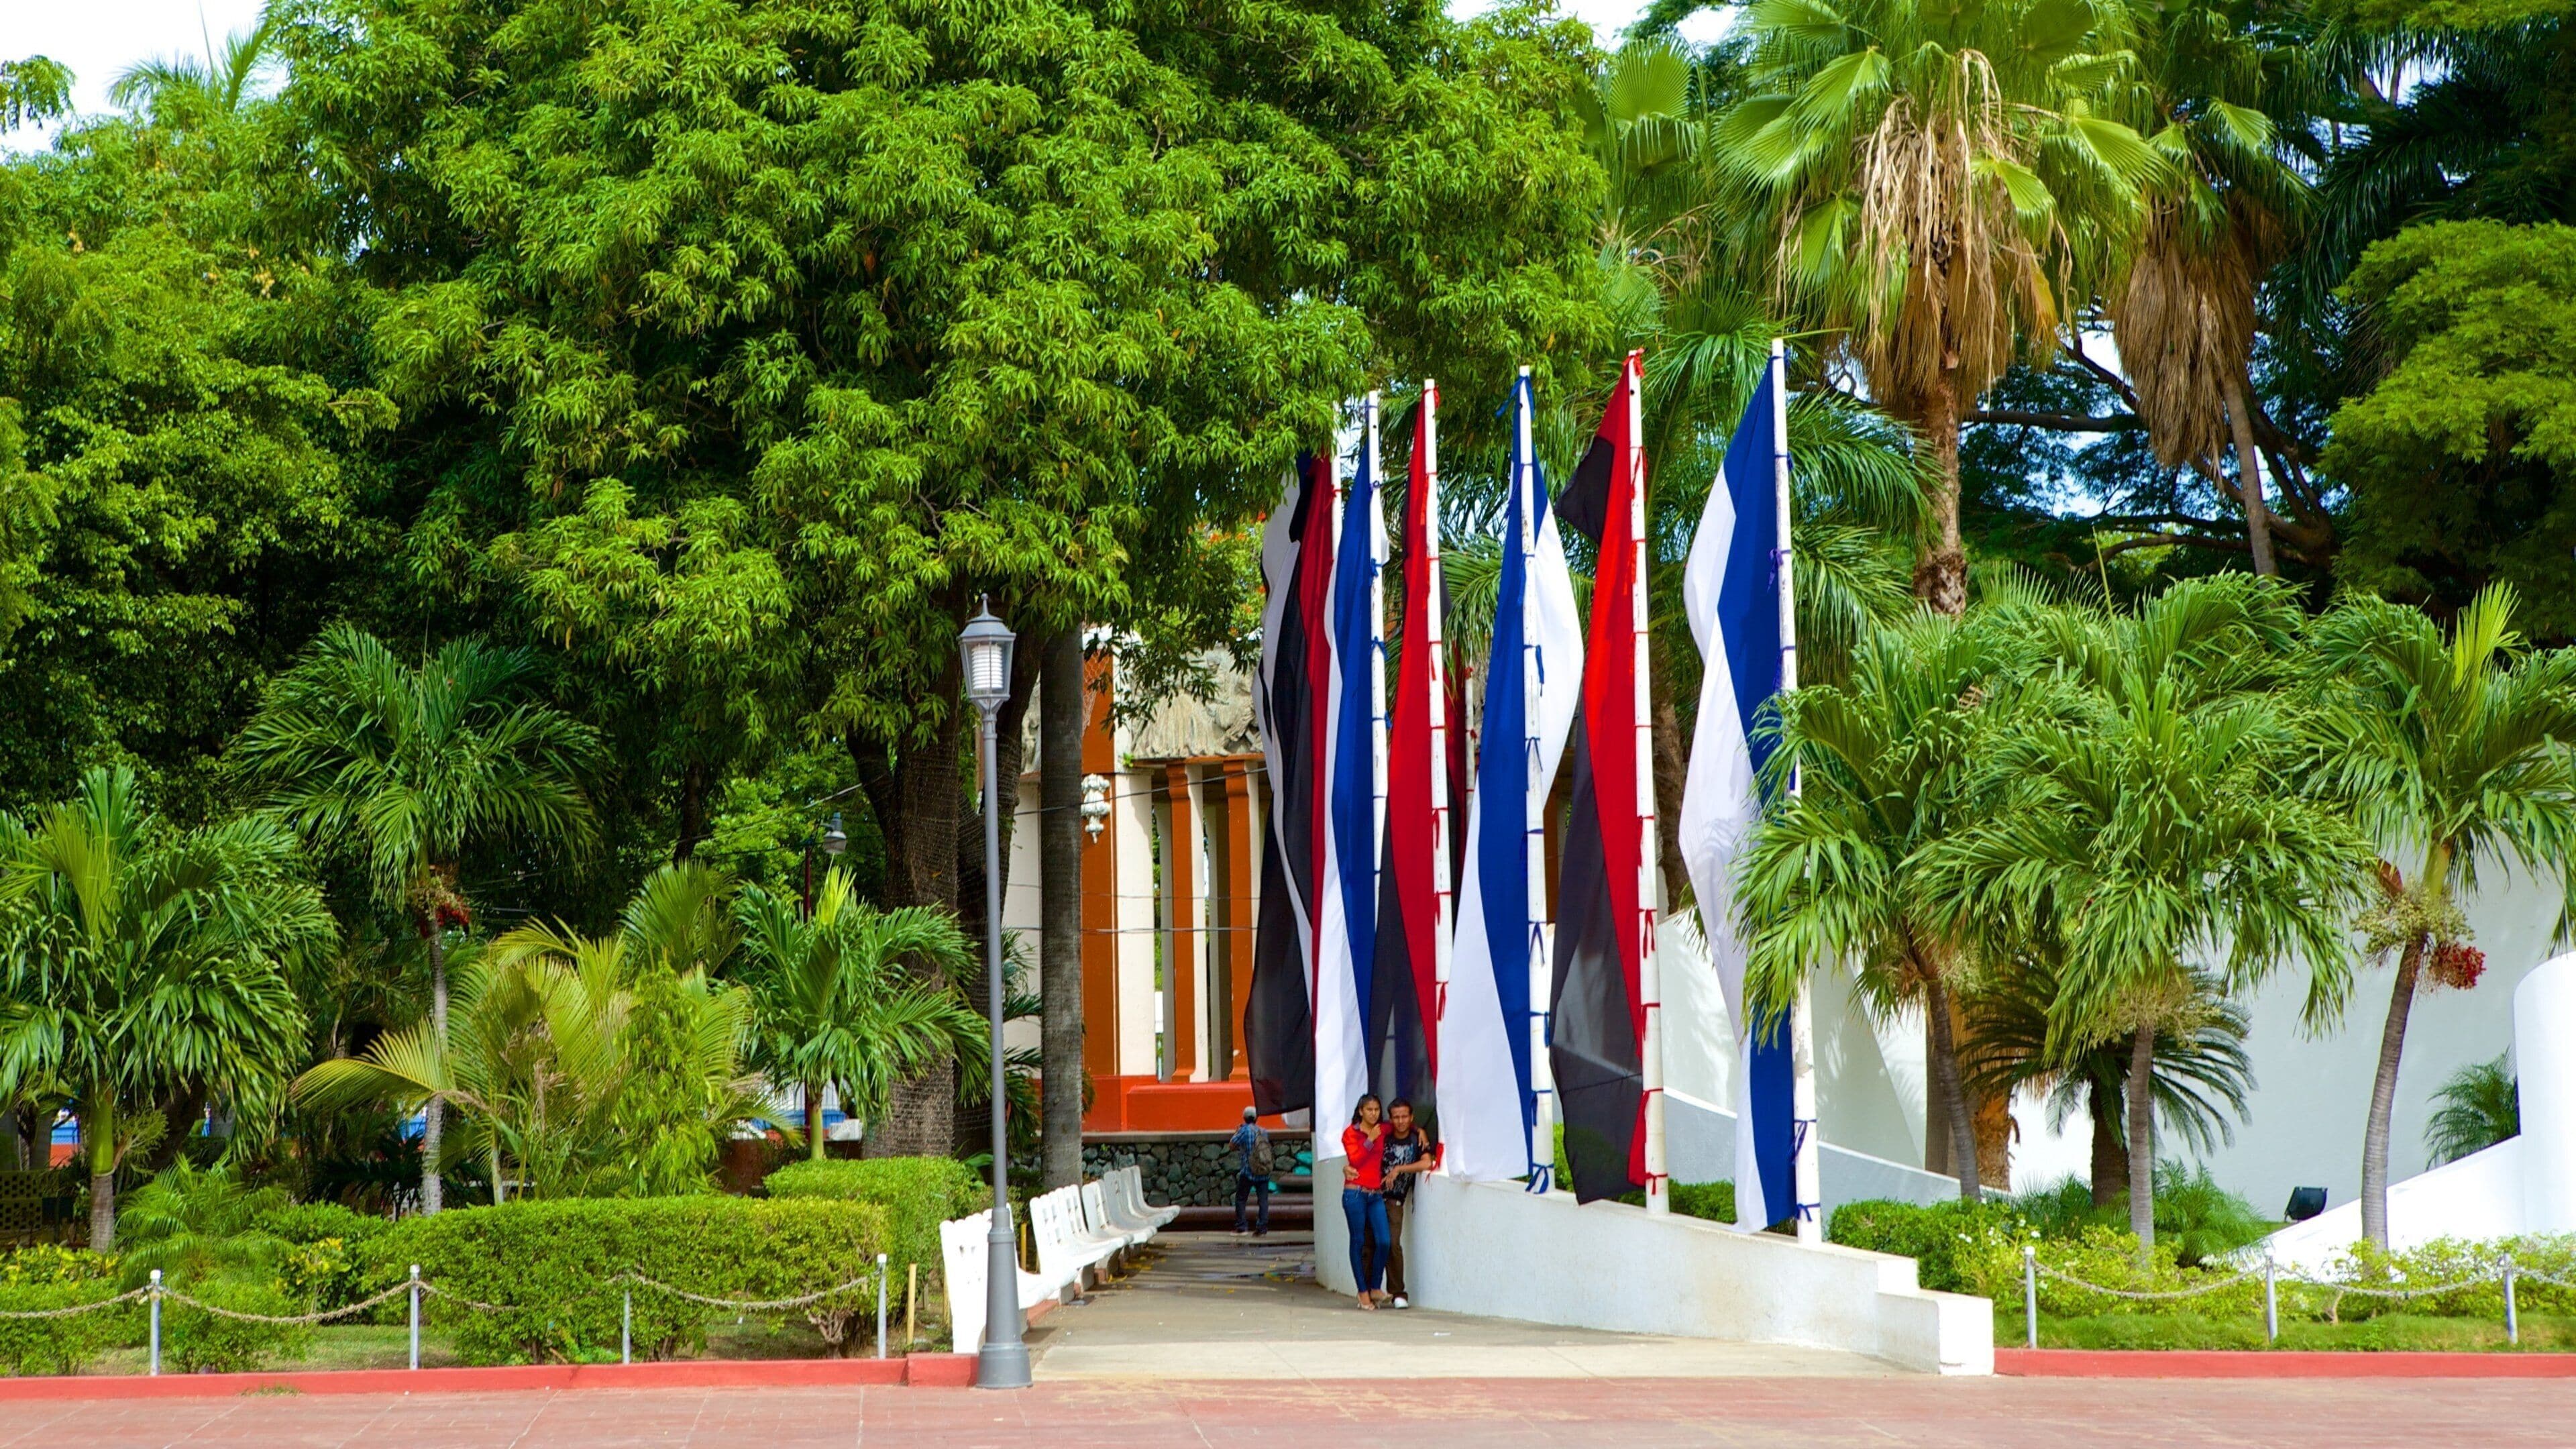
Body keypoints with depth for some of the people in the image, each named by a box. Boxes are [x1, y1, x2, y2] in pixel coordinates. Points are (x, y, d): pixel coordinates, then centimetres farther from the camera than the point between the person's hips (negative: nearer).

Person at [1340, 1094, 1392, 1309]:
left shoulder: (1383, 1130, 13)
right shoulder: (1351, 1133, 3)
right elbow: (1355, 1160, -9)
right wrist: (1370, 1140, -11)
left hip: (1376, 1194, 4)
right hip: (1356, 1193, -4)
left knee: (1383, 1242, -9)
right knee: (1359, 1242, -1)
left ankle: (1375, 1288, 5)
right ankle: (1363, 1292, 5)